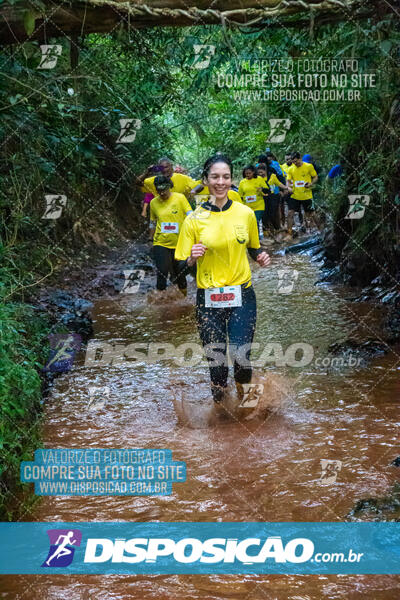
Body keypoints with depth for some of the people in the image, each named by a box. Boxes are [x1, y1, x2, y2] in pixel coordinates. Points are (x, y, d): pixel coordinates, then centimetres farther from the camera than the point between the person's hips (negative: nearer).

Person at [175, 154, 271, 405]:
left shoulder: (246, 213, 3)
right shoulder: (194, 219, -2)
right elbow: (184, 263, 2)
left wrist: (261, 257, -4)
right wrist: (193, 257, -20)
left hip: (242, 295, 1)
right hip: (208, 298, 0)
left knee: (241, 356, -5)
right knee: (215, 358, 3)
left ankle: (243, 393, 26)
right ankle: (219, 403, 26)